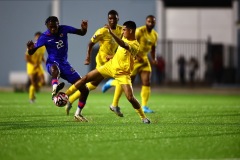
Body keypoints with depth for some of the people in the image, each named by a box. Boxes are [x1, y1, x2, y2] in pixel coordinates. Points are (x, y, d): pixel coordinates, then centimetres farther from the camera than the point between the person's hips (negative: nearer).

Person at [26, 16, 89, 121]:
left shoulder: (63, 29, -2)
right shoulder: (44, 37, -9)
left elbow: (82, 33, 8)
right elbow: (31, 53, -8)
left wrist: (84, 28, -15)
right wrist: (30, 48, -32)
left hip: (65, 64, 5)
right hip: (52, 63, -5)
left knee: (85, 90, 1)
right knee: (55, 68, -48)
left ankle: (78, 114, 18)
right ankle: (55, 88, -73)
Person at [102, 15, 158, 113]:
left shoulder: (155, 35, 8)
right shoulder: (140, 31, -16)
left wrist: (153, 59, 6)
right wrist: (137, 56, -26)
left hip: (144, 59, 7)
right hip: (133, 58, -7)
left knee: (146, 83, -5)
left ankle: (144, 106, -2)